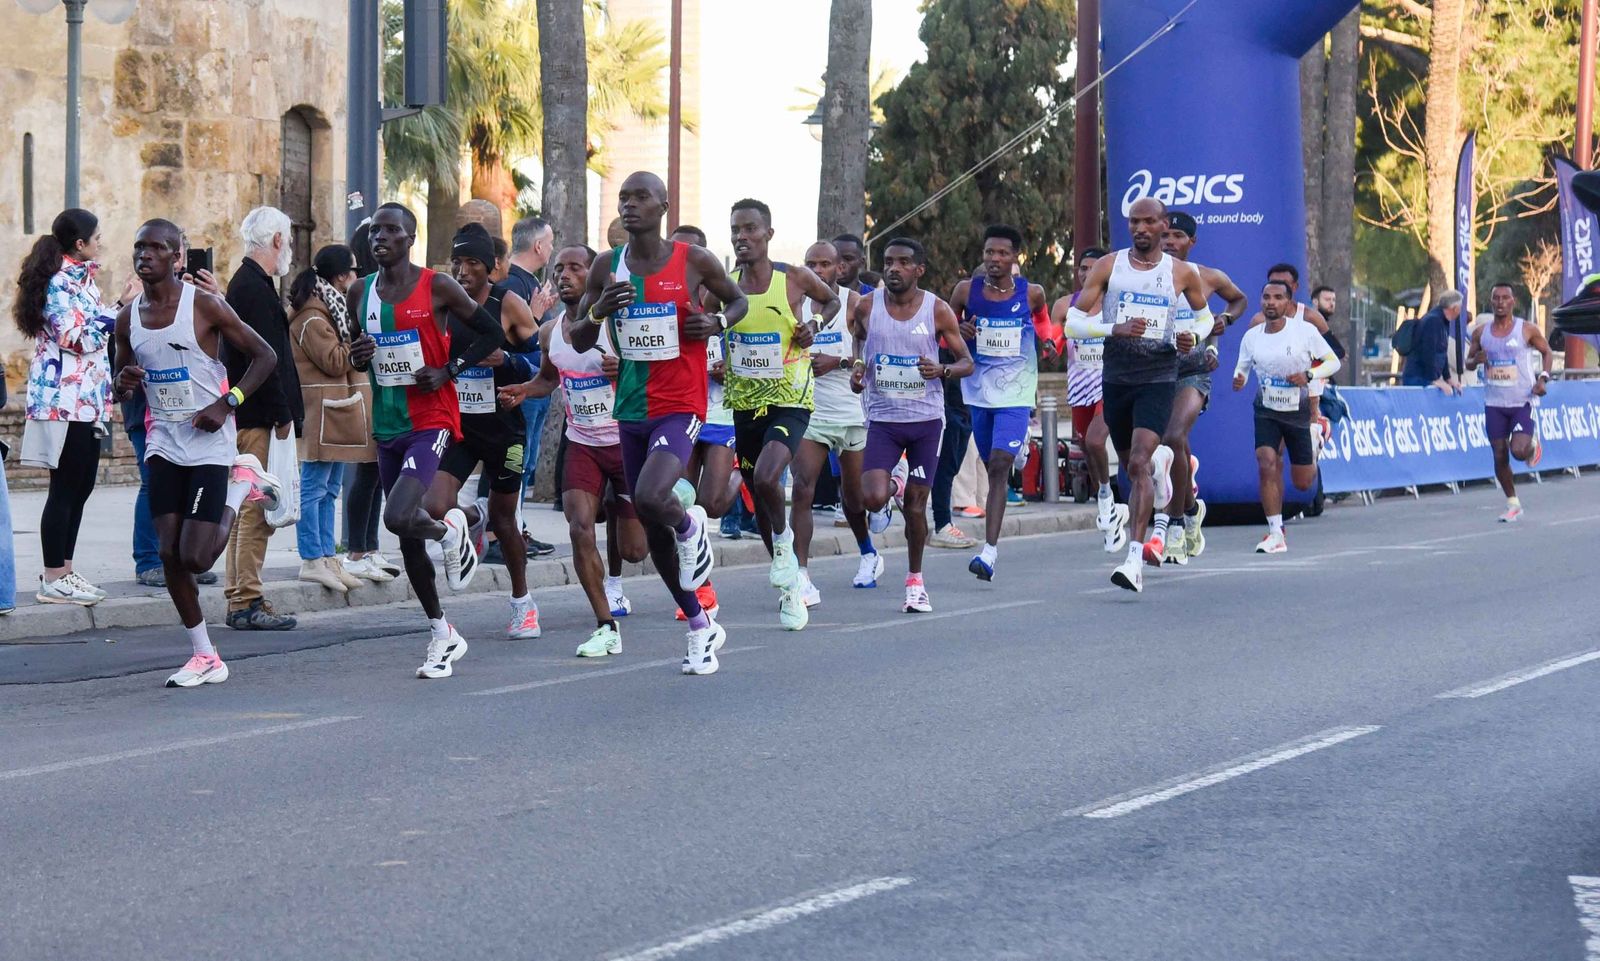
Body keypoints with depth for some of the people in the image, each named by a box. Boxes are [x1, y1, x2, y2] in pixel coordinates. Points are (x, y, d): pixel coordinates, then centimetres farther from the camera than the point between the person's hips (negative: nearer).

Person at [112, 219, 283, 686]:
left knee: (195, 559, -10)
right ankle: (204, 656, 10)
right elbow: (125, 381, 18)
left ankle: (240, 485, 17)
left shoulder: (205, 306, -10)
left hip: (210, 445, -5)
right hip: (164, 445, 5)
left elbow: (265, 357, -6)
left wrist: (226, 404, -17)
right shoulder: (128, 318, 5)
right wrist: (125, 382, -7)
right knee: (170, 554, -2)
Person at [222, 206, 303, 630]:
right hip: (257, 416, -11)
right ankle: (247, 602, -7)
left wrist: (284, 413, 17)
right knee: (256, 510, -8)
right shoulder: (256, 287, -14)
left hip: (245, 415, 11)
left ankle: (240, 599, 17)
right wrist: (282, 416, -16)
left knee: (246, 508, 13)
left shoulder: (245, 282, 18)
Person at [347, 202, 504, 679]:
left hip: (431, 420, -6)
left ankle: (450, 531, 8)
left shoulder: (437, 287, -7)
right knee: (407, 539, 11)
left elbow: (491, 332, -1)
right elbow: (352, 353, 20)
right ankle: (442, 633, 25)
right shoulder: (360, 294, 7)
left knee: (398, 518, -26)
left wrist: (448, 371, -12)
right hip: (387, 425, 6)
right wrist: (358, 358, -4)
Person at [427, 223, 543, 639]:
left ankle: (522, 603, 33)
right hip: (457, 424, 2)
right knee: (433, 508, -17)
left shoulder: (508, 304, -8)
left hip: (503, 426, -2)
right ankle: (475, 517, 21)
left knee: (504, 516, 12)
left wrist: (506, 360, -24)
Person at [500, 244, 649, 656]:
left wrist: (625, 369, -30)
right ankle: (607, 629, -10)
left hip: (627, 442, -3)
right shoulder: (549, 333, 3)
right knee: (580, 529, -18)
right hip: (581, 444, 3)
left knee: (634, 550, 2)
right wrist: (524, 390, 2)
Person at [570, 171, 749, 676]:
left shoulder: (694, 261, -5)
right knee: (652, 530, 10)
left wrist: (718, 322, -9)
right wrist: (598, 312, -13)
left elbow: (738, 299, 12)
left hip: (680, 407, -5)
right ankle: (700, 627, 27)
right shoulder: (608, 268, 3)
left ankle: (690, 525, 7)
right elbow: (580, 341, 7)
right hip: (632, 410, 5)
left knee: (650, 498, -29)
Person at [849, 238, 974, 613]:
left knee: (916, 504, 2)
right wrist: (856, 365, -2)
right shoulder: (866, 307, -2)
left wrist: (942, 370, -20)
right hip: (883, 417, 0)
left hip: (926, 417, 0)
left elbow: (967, 363, 1)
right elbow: (855, 341, 19)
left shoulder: (938, 310, -5)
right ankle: (890, 488, 23)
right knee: (872, 499, -16)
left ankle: (915, 581, 21)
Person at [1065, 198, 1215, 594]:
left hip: (1159, 378, -3)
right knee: (1131, 467, 16)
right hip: (1116, 378, 3)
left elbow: (1205, 314, 19)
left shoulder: (1182, 273, 2)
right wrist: (1114, 329, -19)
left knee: (1138, 464, -18)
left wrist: (1193, 335, -4)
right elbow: (1073, 321, -2)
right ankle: (1160, 462, 55)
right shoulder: (1108, 267, 1)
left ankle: (1135, 558, -22)